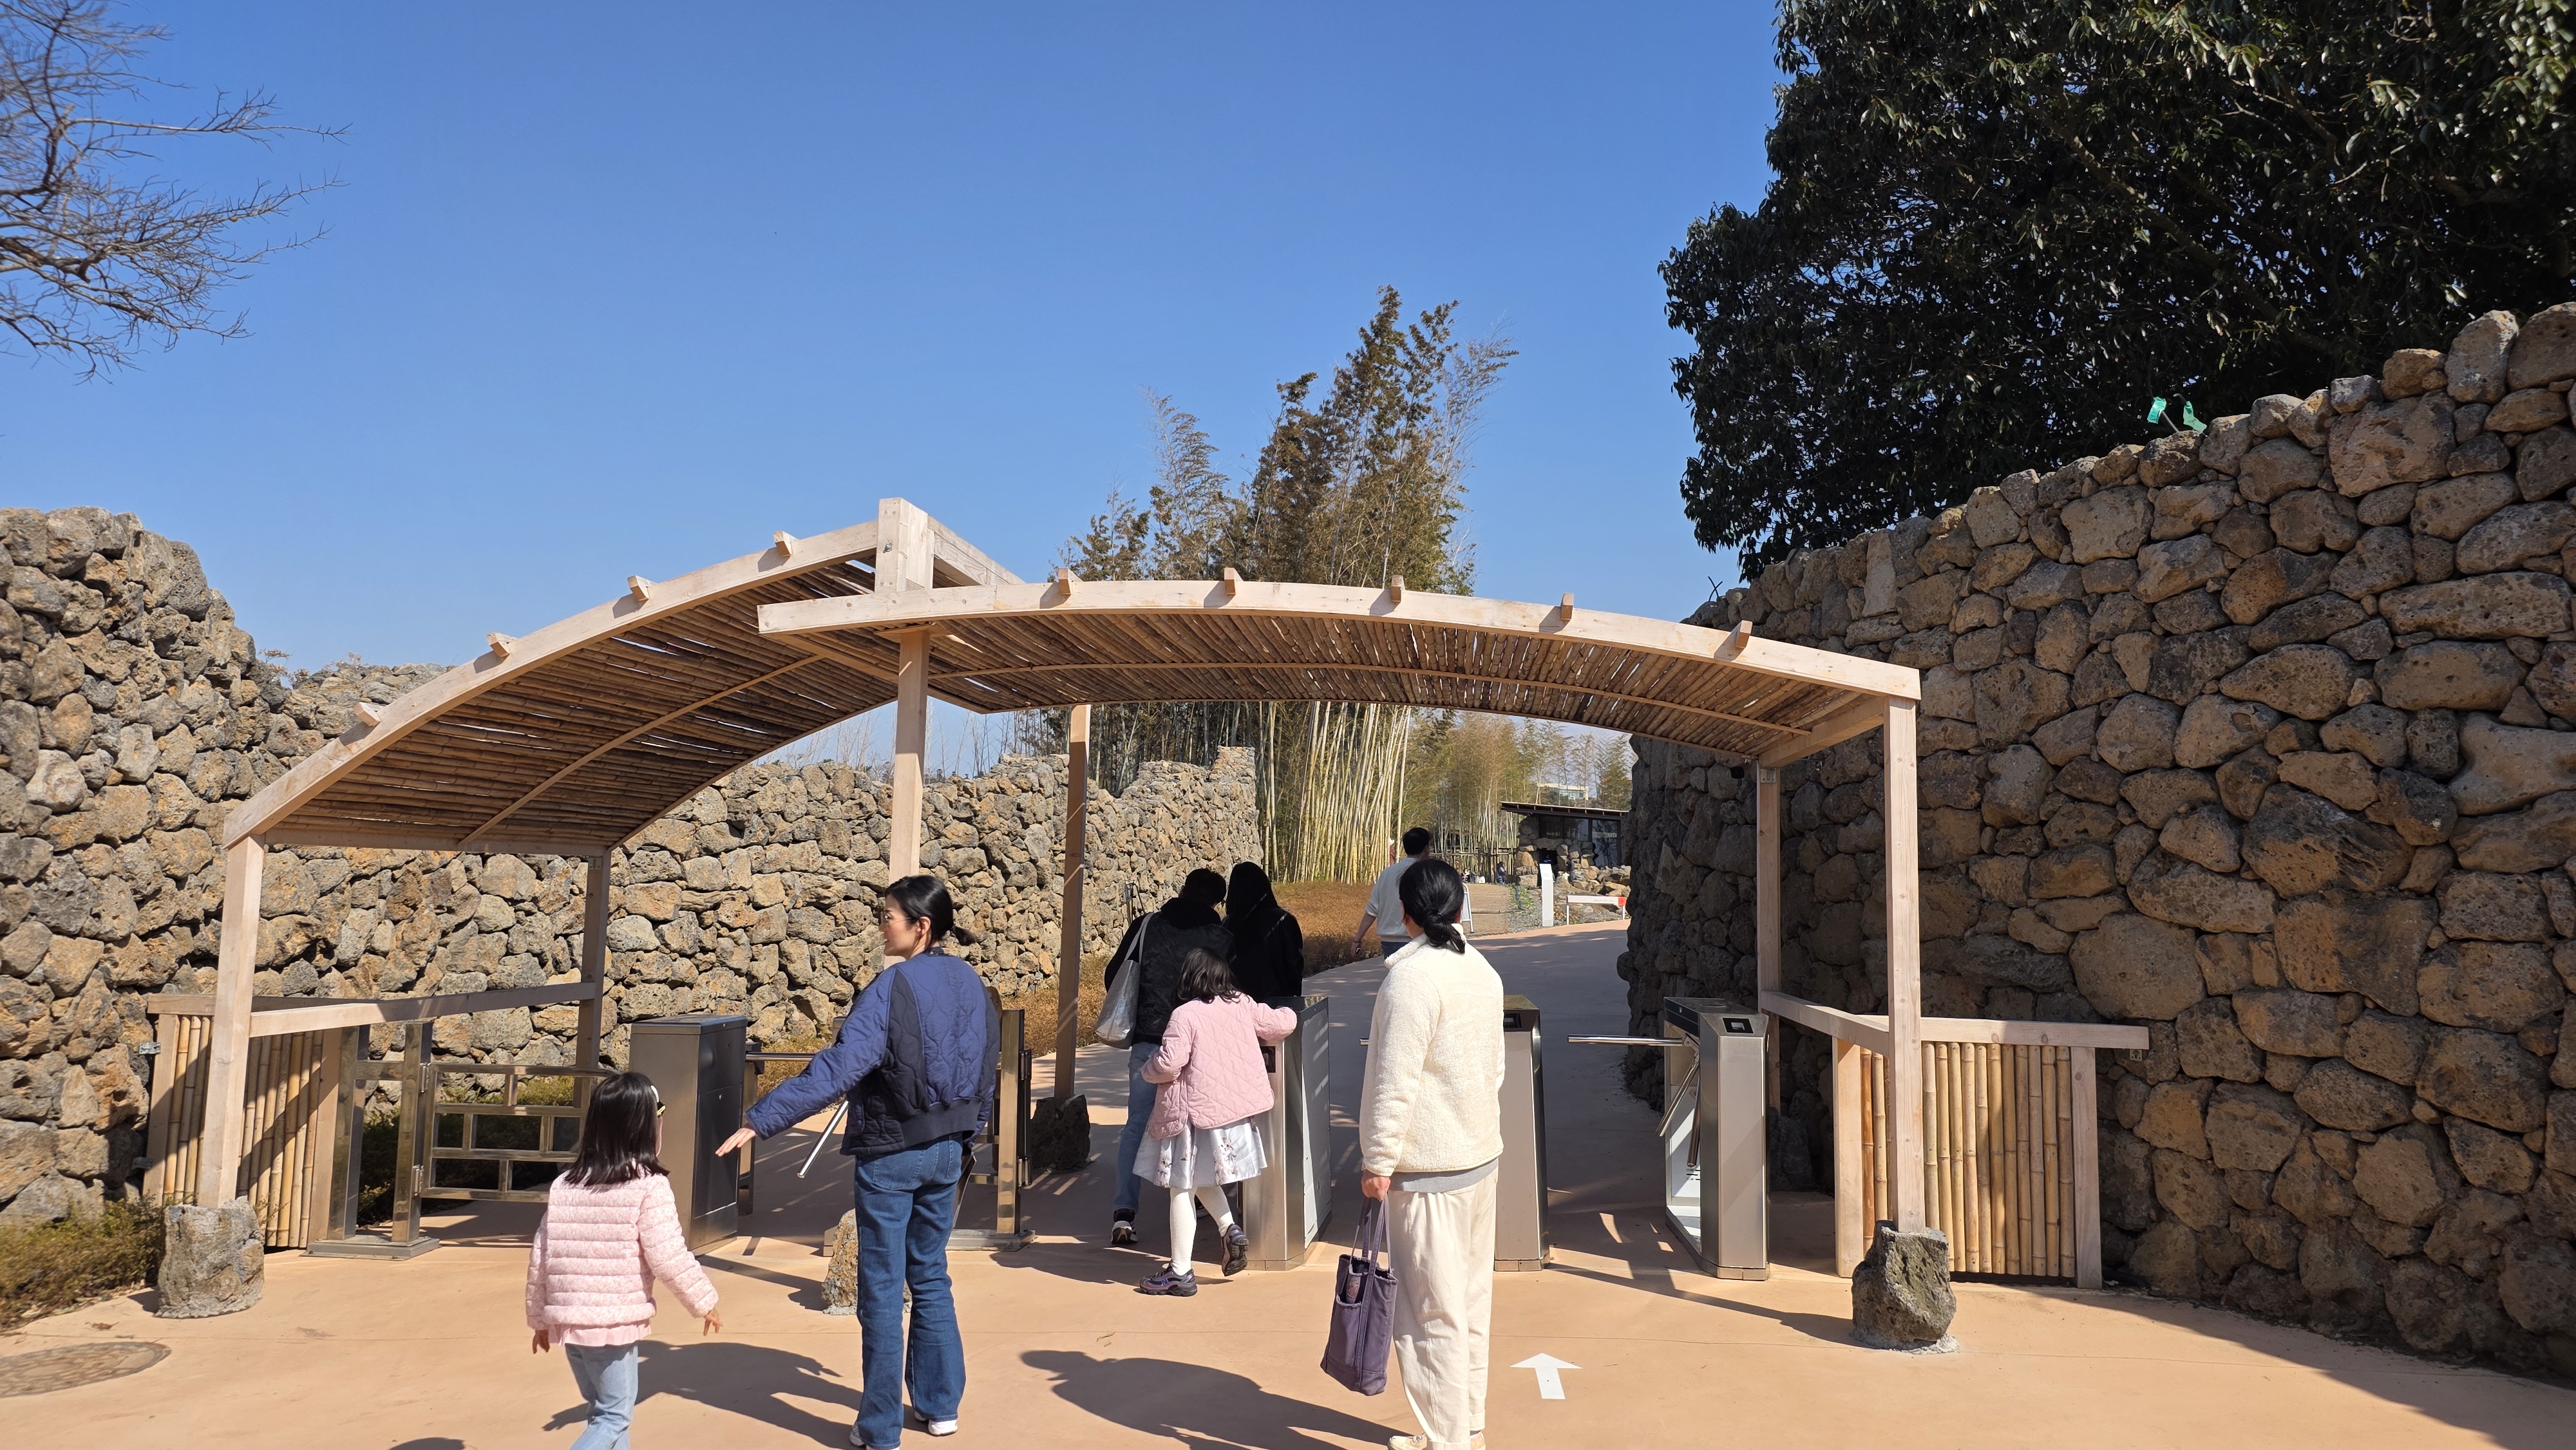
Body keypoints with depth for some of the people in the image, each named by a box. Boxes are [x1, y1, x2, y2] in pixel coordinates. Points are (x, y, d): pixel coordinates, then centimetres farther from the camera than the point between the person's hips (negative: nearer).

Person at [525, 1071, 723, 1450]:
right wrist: (705, 1302, 0)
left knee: (605, 1408, 21)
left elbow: (540, 1258, 8)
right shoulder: (649, 1186, -12)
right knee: (614, 1417, 6)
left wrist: (540, 1319, 20)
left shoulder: (565, 1185, 5)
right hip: (615, 1321, -6)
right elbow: (668, 1257, -14)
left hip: (569, 1318, 6)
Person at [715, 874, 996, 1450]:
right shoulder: (968, 983, 2)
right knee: (931, 1277, 19)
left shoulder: (892, 988, -18)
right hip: (946, 1150, 6)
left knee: (882, 1290, 5)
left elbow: (837, 1070, -27)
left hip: (889, 1155, -6)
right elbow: (986, 1068, 10)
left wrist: (759, 1121, -28)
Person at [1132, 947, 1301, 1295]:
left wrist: (1149, 1071, -1)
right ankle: (1231, 1230, 10)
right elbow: (1283, 1024, 10)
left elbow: (1169, 1063, -22)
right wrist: (1286, 1013, 33)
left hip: (1196, 1112, -7)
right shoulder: (1242, 1005, 1)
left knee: (1182, 1188, 3)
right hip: (1237, 1108, 7)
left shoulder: (1185, 1015, -16)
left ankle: (1180, 1272, 7)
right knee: (1202, 1179, 27)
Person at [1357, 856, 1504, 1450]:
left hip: (1427, 1169, -9)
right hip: (1481, 1156, 9)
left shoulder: (1411, 977, -18)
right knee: (1472, 1301, 16)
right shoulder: (1483, 971, 8)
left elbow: (1395, 1081, -20)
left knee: (1432, 1312, -1)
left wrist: (1377, 1161, -14)